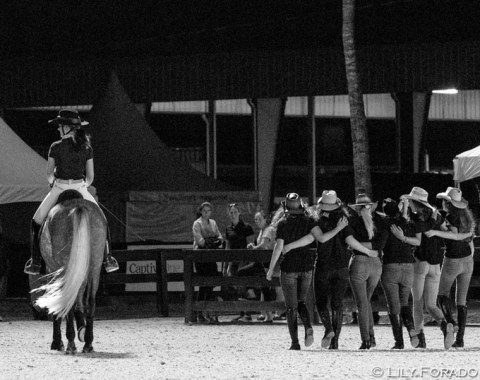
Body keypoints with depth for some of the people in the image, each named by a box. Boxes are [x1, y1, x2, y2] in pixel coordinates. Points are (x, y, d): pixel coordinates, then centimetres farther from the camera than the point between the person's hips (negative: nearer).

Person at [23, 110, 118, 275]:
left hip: (59, 190, -2)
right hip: (80, 189, 2)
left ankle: (35, 263, 12)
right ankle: (108, 260, 12)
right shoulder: (87, 148, -2)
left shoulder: (55, 147, -9)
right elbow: (90, 176, 3)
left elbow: (49, 174, -1)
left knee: (36, 223, 18)